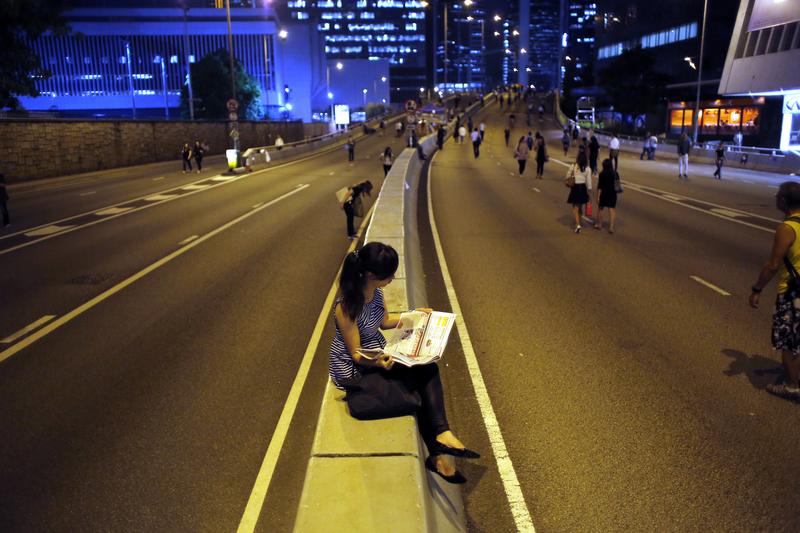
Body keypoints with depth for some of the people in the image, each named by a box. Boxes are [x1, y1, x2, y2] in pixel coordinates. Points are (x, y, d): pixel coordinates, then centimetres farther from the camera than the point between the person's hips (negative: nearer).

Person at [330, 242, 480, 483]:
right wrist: (377, 362, -39)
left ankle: (441, 435, -17)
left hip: (379, 356, 7)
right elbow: (356, 354, -21)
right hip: (353, 369, -7)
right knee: (414, 396, -21)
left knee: (427, 368, -17)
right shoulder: (346, 307, -28)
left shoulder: (375, 290, -5)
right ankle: (439, 454, 3)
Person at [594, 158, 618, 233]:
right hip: (613, 194, 3)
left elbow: (599, 187, -15)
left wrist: (598, 197, -11)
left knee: (600, 208, 17)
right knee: (612, 210, 5)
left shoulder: (602, 174, -15)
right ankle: (611, 227, 0)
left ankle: (599, 224, 30)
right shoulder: (615, 173, -2)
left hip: (604, 194, -3)